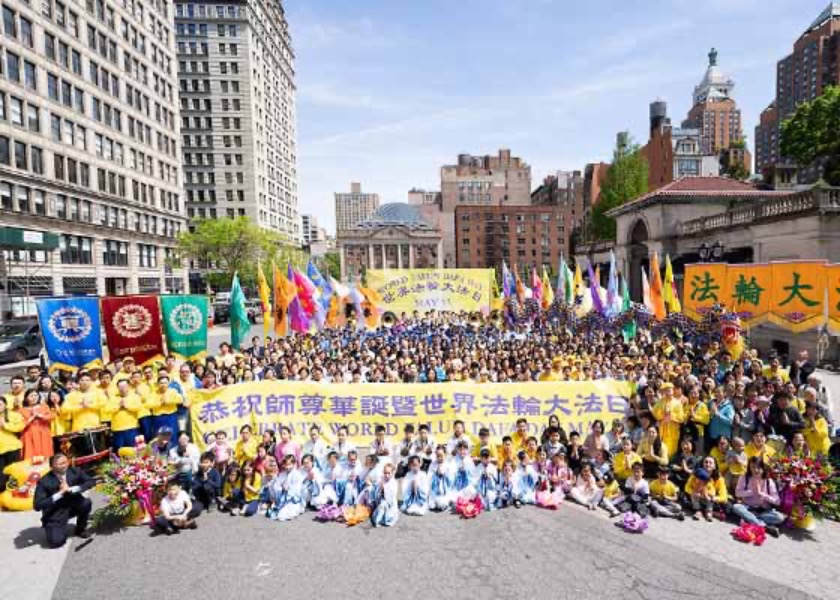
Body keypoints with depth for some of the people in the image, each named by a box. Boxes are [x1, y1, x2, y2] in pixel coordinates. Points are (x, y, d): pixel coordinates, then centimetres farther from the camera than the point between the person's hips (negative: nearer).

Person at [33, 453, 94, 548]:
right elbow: (37, 505, -23)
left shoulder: (75, 471, -11)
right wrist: (59, 493, -30)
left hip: (73, 505, 3)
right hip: (55, 514, -3)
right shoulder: (44, 482, -19)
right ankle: (58, 529, 16)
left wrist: (71, 489, -25)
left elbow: (91, 481, -15)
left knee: (86, 502, -28)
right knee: (56, 542, -22)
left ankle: (80, 529, 1)